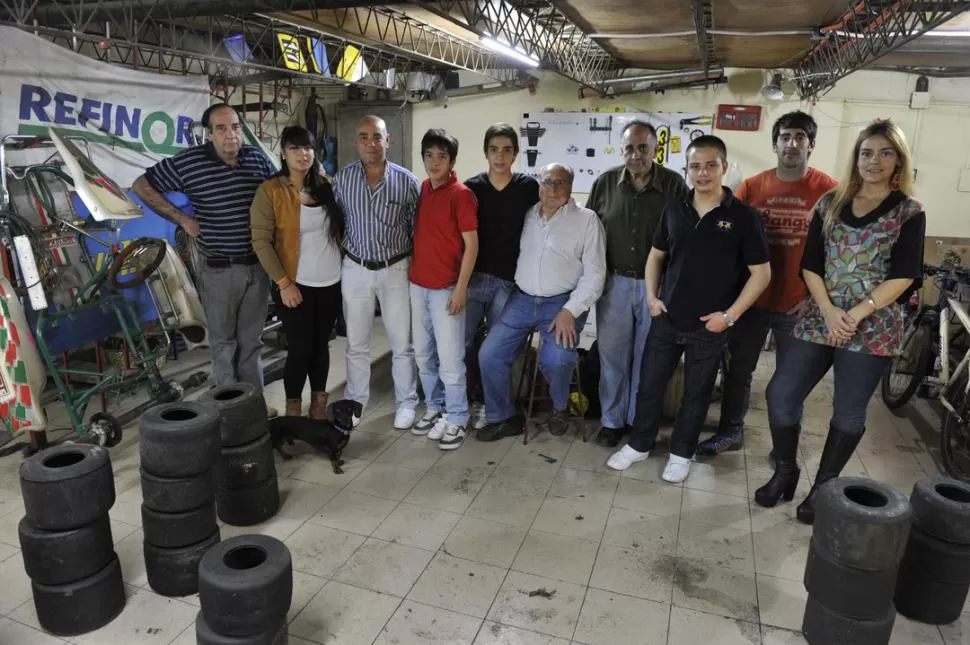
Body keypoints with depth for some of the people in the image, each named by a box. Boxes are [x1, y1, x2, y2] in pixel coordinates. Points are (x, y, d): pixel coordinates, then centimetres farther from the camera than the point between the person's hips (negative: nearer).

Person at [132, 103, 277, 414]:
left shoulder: (258, 158, 0)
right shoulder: (189, 162, -10)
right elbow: (141, 185, 0)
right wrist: (182, 218, -6)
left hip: (258, 265, 3)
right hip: (220, 270, -3)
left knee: (252, 340, 15)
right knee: (224, 342, 8)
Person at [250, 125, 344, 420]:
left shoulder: (325, 185, 7)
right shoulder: (270, 191, -8)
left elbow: (340, 227, 16)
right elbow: (261, 242, -11)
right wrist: (283, 282, -15)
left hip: (331, 283, 4)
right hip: (296, 285, -4)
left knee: (321, 344, 13)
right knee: (299, 348, 0)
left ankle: (319, 404, 28)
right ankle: (293, 410, 20)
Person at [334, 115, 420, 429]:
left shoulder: (406, 180, -7)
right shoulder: (342, 178, -3)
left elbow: (417, 229, 0)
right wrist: (340, 255, 3)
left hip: (396, 270, -1)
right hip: (355, 270, 2)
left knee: (402, 343, 7)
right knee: (356, 343, 13)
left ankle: (406, 402, 25)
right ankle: (355, 400, 31)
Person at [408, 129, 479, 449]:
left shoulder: (461, 194, -11)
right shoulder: (421, 189, 9)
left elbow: (471, 244, -12)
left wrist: (461, 288, -15)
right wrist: (411, 273, 13)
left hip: (446, 288, -7)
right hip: (417, 284, 7)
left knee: (449, 358, 0)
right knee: (423, 354, 15)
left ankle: (456, 419, 14)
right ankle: (434, 408, 31)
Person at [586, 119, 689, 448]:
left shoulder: (674, 184, -7)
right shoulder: (605, 182, -2)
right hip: (614, 282, 1)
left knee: (647, 357, 11)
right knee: (612, 353, 9)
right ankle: (612, 419, 25)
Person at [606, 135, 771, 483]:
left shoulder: (744, 216, -8)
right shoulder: (674, 210, 3)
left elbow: (761, 272, -6)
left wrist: (730, 314, -11)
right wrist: (651, 296, 3)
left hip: (708, 326, -3)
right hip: (666, 319, 3)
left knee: (696, 394, 12)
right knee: (649, 385, 11)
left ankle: (681, 454, 30)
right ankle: (639, 444, 30)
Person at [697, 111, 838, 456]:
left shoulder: (828, 190, -6)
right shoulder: (751, 187, -1)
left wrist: (817, 294, -8)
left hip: (798, 304, -2)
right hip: (751, 299, 2)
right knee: (738, 370, 13)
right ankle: (730, 431, 30)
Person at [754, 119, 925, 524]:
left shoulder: (909, 213, 1)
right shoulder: (831, 203, 7)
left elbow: (904, 276, -7)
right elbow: (810, 264, 2)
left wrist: (856, 314, -16)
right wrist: (828, 311, -11)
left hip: (872, 328, -2)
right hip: (818, 319, 3)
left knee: (848, 412, 5)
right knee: (780, 395, -2)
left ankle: (823, 487, 24)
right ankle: (785, 472, 20)